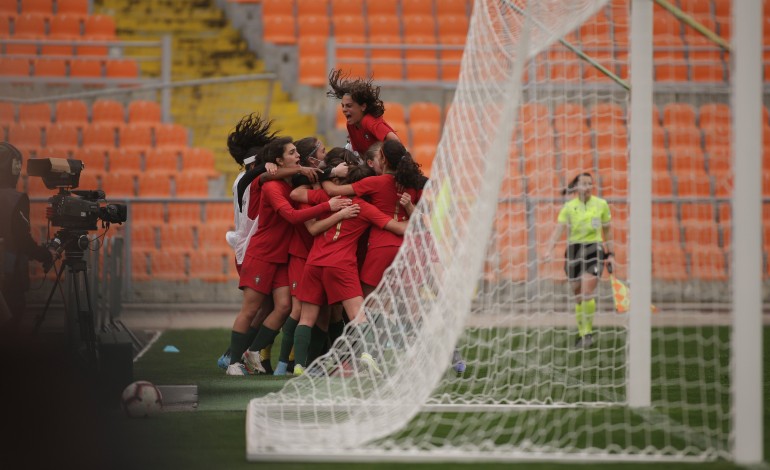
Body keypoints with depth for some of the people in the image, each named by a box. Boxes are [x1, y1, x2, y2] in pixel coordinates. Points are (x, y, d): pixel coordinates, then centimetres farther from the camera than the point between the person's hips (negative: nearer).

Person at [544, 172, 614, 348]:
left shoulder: (601, 204, 3)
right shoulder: (569, 207, 0)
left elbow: (607, 231, 12)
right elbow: (559, 228, -10)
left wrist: (610, 254, 11)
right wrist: (550, 249, -24)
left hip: (594, 249, -1)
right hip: (574, 250, 1)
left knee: (587, 293, -17)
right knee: (578, 297, 5)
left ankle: (587, 332, -9)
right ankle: (582, 333, 18)